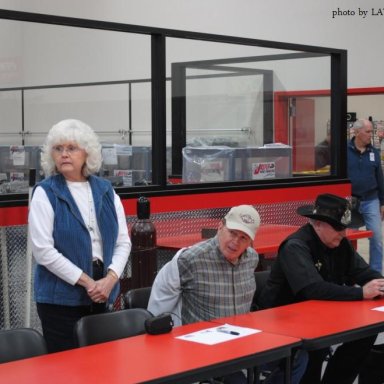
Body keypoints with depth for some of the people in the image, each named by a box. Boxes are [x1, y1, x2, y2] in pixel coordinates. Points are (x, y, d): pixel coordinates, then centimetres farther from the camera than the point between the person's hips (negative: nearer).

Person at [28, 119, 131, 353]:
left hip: (101, 296, 4)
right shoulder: (45, 193, -5)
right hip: (60, 298, -4)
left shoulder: (106, 191, 7)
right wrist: (87, 282, -14)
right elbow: (43, 250, -12)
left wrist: (110, 278, -10)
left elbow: (123, 242, 7)